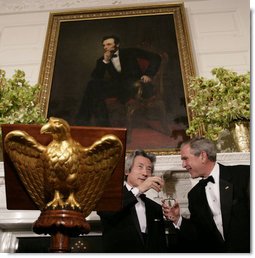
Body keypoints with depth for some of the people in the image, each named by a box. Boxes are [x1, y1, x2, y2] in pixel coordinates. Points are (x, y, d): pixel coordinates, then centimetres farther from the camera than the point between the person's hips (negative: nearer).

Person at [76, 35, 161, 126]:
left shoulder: (129, 53, 8)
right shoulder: (102, 60, 16)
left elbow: (156, 57, 4)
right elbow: (95, 77, 0)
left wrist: (148, 74, -10)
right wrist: (105, 61, -8)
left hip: (133, 84, -4)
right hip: (117, 86, 4)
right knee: (93, 84, -22)